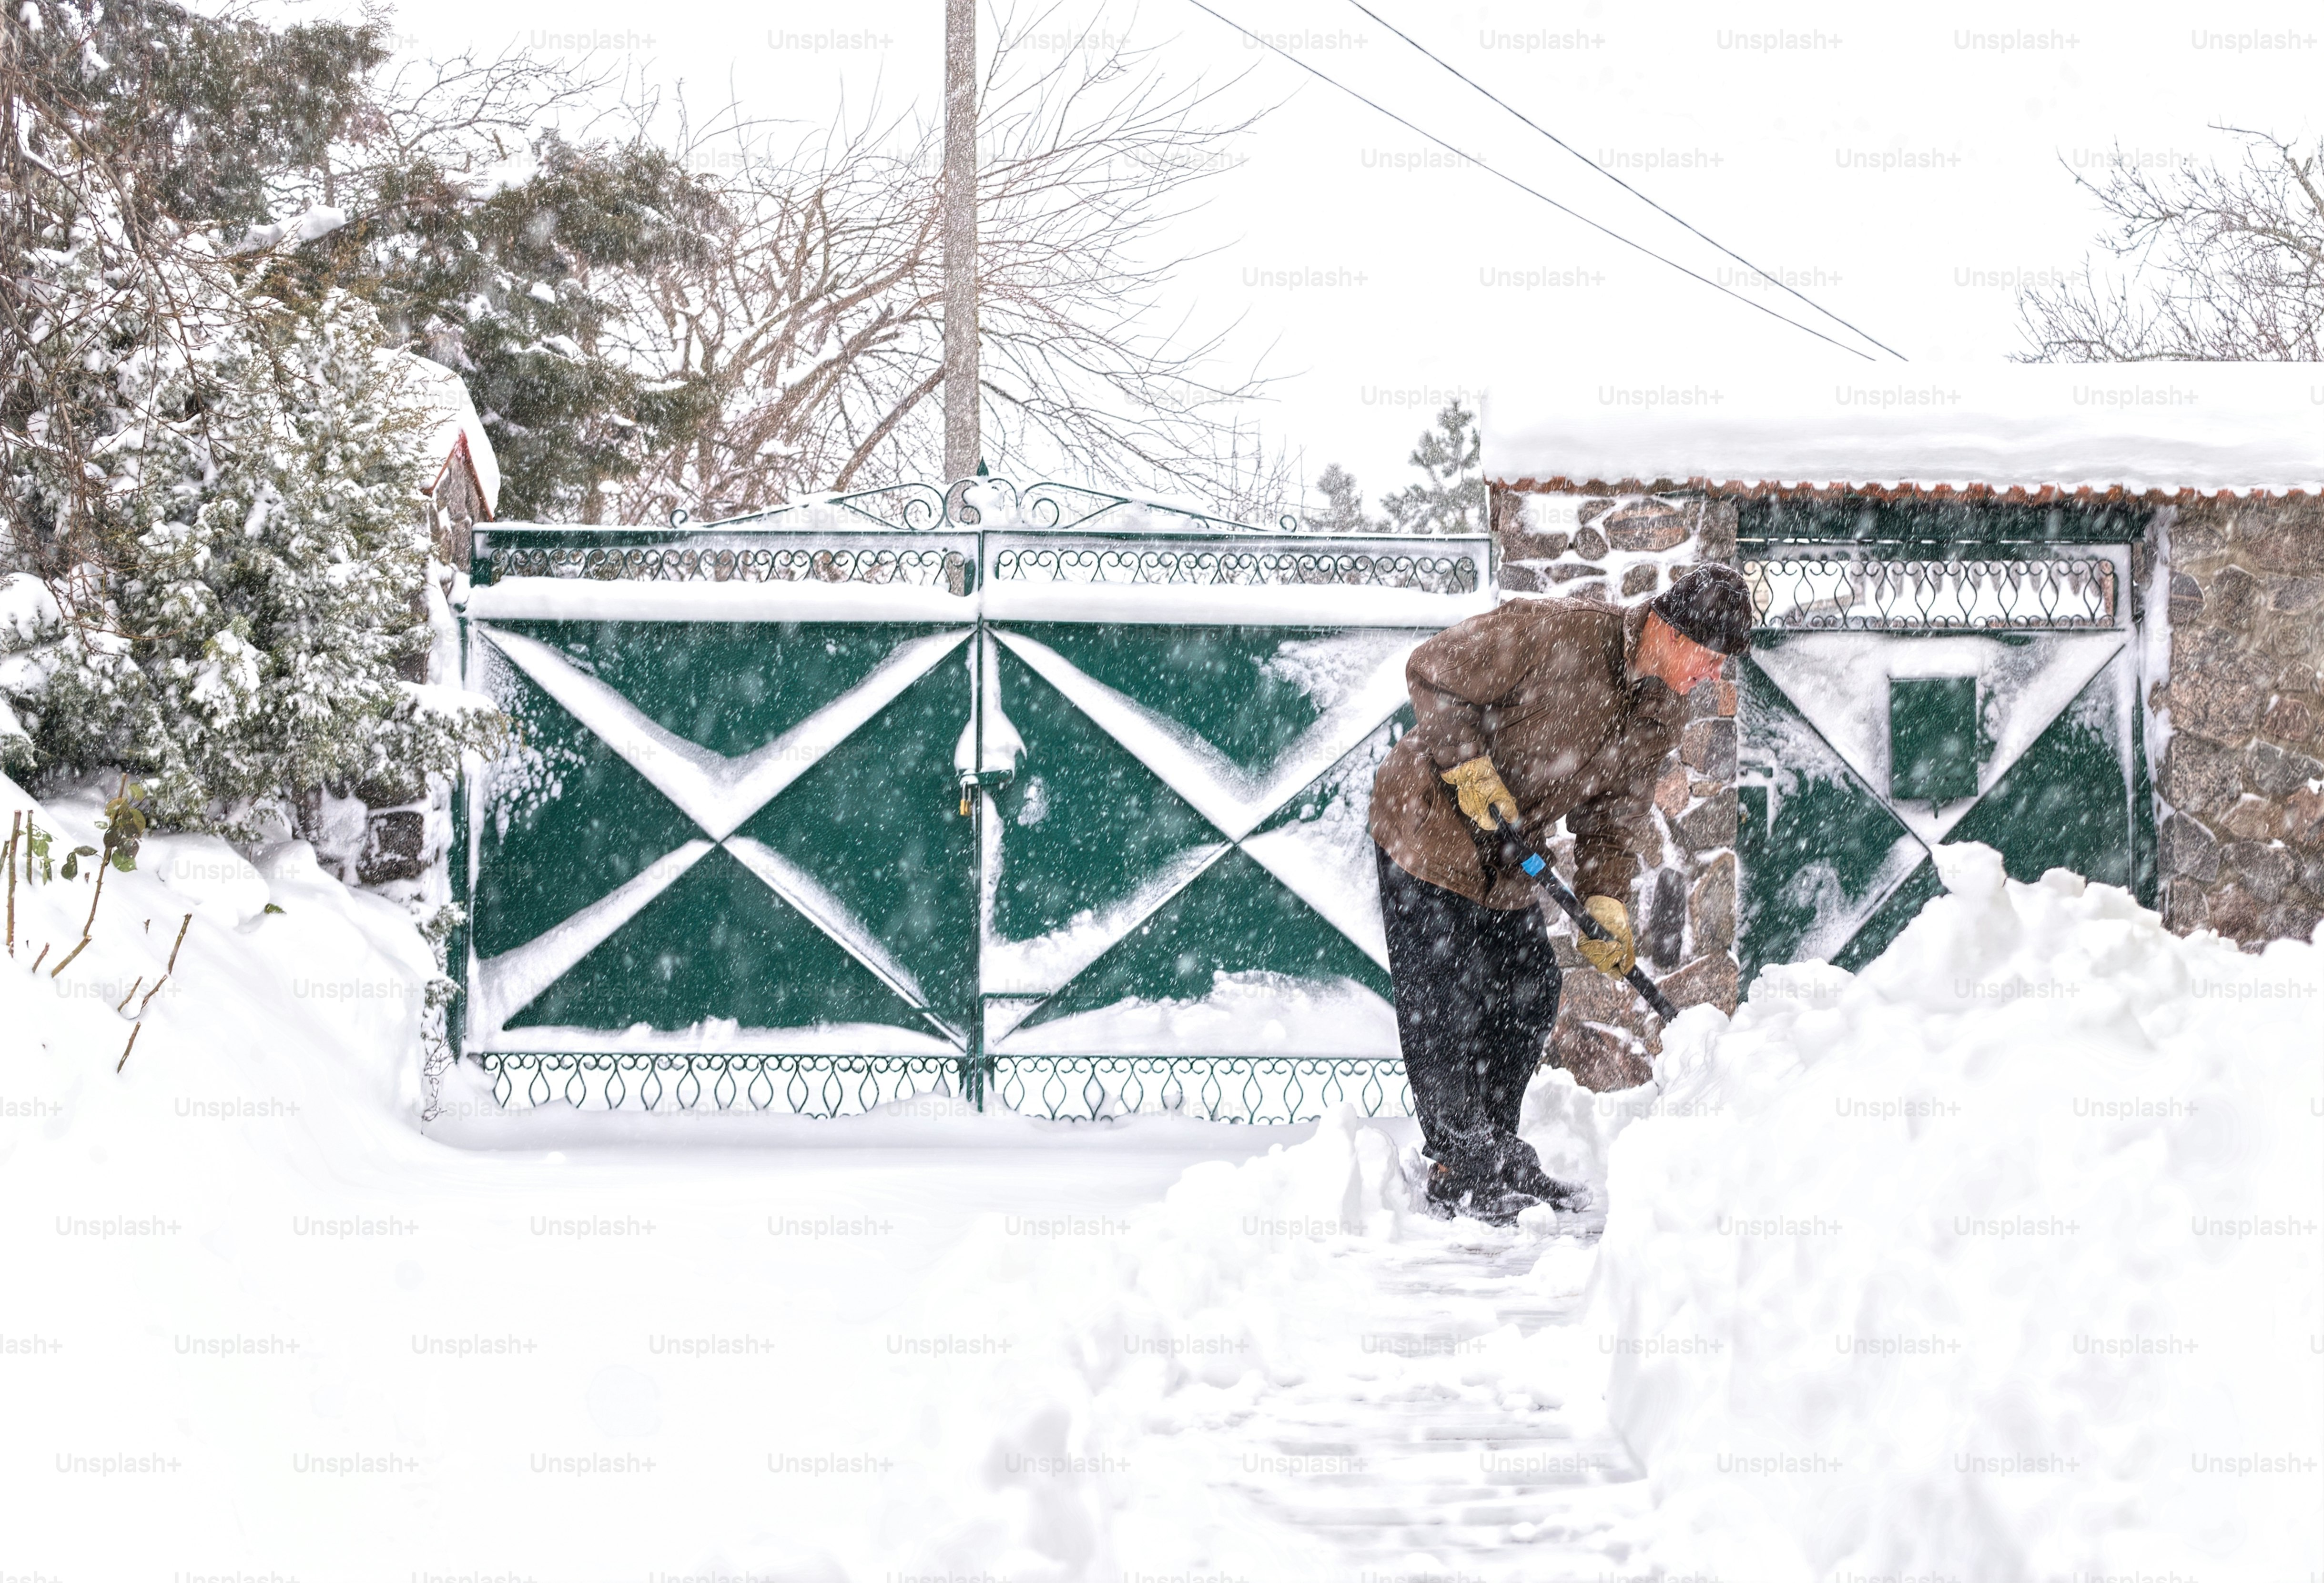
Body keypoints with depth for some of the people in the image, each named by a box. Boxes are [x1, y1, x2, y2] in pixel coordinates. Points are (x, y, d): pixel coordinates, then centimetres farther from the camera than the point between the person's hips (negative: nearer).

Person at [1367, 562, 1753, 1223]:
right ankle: (1457, 1173, -2)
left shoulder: (1662, 713, -1)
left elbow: (1614, 813, 6)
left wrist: (1605, 899, -7)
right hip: (1427, 822, -8)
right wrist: (1467, 766, -23)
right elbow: (1432, 672, -20)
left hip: (1504, 857, 8)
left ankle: (1498, 1156, 22)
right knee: (1445, 1000, -8)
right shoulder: (1556, 632, -26)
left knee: (1529, 996, 9)